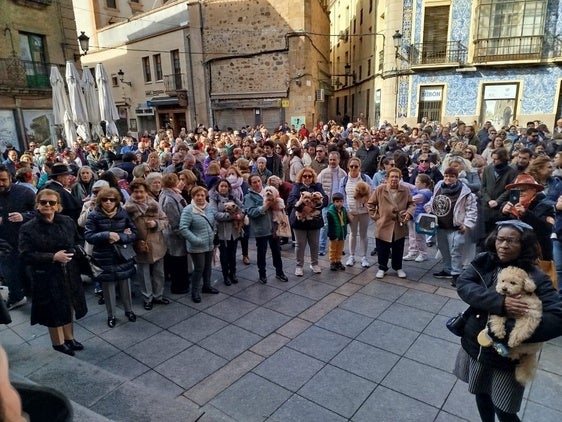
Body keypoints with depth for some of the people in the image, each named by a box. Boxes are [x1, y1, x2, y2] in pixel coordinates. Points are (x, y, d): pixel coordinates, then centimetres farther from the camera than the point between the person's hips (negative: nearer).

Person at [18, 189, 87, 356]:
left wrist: (74, 251, -5)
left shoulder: (67, 221, 0)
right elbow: (25, 256, -15)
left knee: (68, 307, 17)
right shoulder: (28, 228, -11)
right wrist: (53, 257, -22)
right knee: (54, 311, 10)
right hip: (46, 277, -4)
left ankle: (69, 338, 38)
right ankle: (58, 343, 32)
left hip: (69, 273, 4)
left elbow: (77, 242, 12)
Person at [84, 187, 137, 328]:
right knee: (108, 287, 9)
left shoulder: (123, 213, -3)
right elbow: (88, 236, -13)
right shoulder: (94, 216, -8)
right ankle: (111, 315, 28)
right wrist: (107, 235, -25)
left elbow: (134, 233, -4)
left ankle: (129, 310, 34)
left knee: (125, 284, 13)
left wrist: (119, 237, -21)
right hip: (104, 258, -1)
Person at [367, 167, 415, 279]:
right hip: (383, 226, -1)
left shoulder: (405, 190, -1)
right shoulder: (380, 190, -5)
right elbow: (370, 204, 3)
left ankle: (398, 268, 35)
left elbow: (411, 204, 7)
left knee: (398, 250, 15)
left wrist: (409, 212, -12)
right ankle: (382, 268, 28)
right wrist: (375, 216, -3)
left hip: (400, 226, 2)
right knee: (382, 250, 9)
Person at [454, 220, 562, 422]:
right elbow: (462, 284, -21)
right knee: (481, 395, 23)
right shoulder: (484, 262, -7)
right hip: (474, 347, 3)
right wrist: (499, 302, -33)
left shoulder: (535, 278, -15)